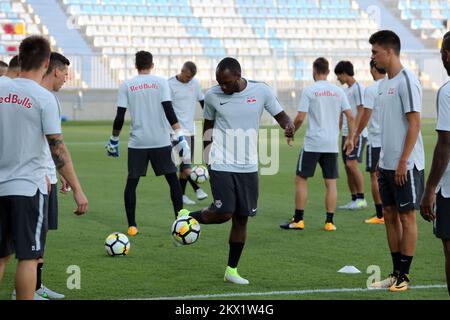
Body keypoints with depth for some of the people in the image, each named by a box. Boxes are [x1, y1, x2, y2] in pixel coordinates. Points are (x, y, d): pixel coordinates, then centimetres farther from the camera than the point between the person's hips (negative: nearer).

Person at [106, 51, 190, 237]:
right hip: (161, 141, 0)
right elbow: (169, 111, -10)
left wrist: (114, 140, 10)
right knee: (172, 179, 11)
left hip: (137, 143, 1)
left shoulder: (126, 86, 2)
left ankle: (132, 226, 6)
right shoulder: (160, 82, 0)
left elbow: (119, 118, -2)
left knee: (132, 182, 10)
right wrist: (180, 136, -11)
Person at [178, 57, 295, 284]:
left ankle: (231, 270, 17)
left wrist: (289, 126, -16)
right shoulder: (212, 96, -4)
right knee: (224, 213, -15)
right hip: (221, 165, -2)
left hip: (248, 167, 2)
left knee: (242, 218, 5)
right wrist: (203, 158, 6)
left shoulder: (261, 91, -4)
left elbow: (280, 115, 7)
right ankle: (189, 217, 15)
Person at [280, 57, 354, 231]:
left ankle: (298, 220, 5)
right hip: (332, 144, 4)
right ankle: (330, 221, 5)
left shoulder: (309, 91, -5)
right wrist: (350, 139, 13)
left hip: (312, 143, -4)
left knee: (301, 179, 6)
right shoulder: (338, 91, 6)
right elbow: (350, 117, 4)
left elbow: (300, 118, -10)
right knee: (331, 182, 7)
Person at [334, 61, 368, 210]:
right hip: (346, 134, 9)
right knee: (348, 167, 6)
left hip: (357, 134, -9)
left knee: (352, 164, -14)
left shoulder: (358, 88, -9)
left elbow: (361, 111, -15)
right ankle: (354, 199, 11)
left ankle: (361, 199, -7)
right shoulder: (346, 90, 18)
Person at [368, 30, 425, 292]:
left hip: (405, 165, -9)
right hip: (387, 163, 9)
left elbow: (414, 124, -16)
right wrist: (382, 161, 17)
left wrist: (403, 162, -19)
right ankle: (396, 274, 18)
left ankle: (404, 276, 5)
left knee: (407, 216, -1)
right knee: (390, 215, 11)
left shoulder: (407, 81, -13)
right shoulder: (384, 84, 13)